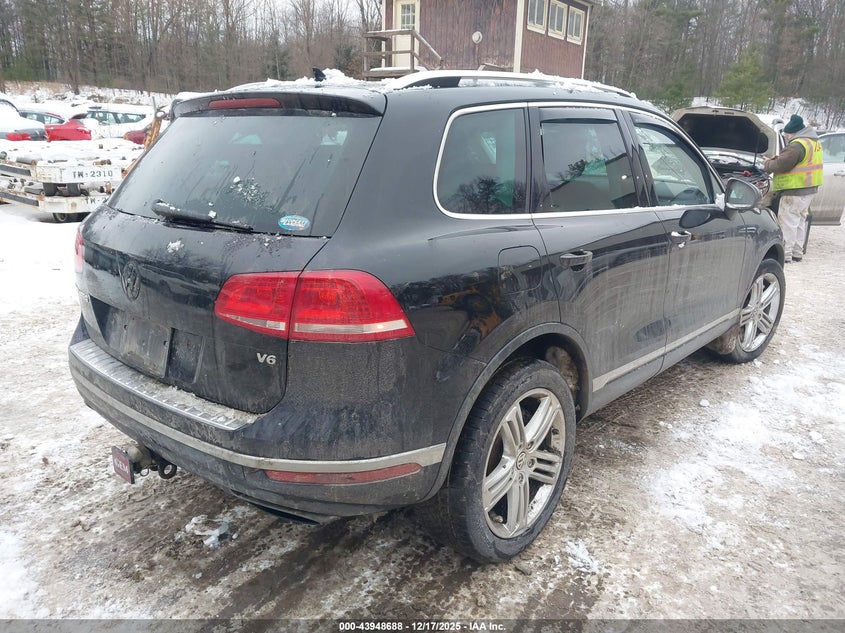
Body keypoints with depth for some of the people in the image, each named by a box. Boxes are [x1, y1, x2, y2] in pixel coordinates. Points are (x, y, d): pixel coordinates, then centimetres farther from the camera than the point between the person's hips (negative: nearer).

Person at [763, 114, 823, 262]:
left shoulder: (797, 146, -19)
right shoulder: (813, 141, 15)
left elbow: (781, 165, -19)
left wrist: (768, 164, 0)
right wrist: (779, 159, 12)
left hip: (795, 190, -11)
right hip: (809, 188, 11)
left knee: (788, 221, -7)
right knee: (799, 220, 17)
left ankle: (785, 254, -7)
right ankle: (797, 253, 24)